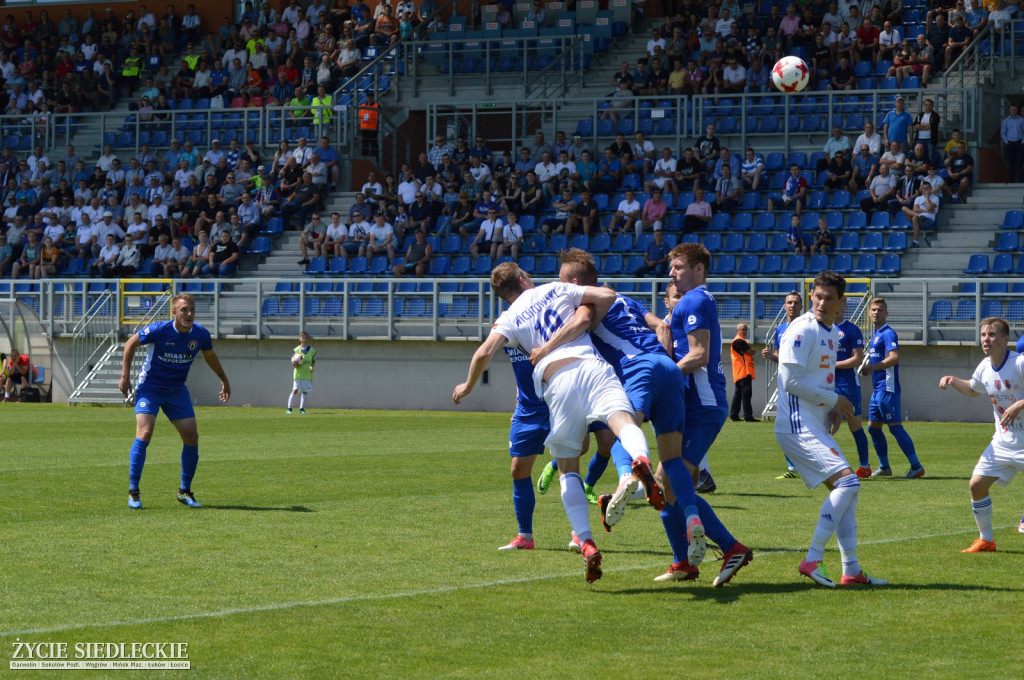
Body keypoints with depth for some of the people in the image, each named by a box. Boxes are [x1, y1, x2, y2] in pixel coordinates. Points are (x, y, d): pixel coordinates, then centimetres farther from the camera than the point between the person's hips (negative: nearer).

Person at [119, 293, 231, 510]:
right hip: (149, 387, -4)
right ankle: (133, 491, -11)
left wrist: (224, 380, 25)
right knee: (144, 434, -19)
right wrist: (125, 375, -5)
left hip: (177, 390, 4)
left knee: (192, 438, -3)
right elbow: (131, 343, -4)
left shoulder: (201, 335, -9)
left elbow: (210, 356, 14)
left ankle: (185, 491, 13)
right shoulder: (159, 330, -21)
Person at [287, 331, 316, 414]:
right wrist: (295, 364, -19)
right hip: (298, 373, -2)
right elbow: (293, 363, 4)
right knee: (295, 390, -7)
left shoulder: (312, 350, 4)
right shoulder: (296, 350, 1)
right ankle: (289, 408, -3)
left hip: (307, 374, 2)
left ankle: (301, 408, 14)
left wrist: (312, 366, -10)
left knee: (305, 391, 5)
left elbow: (314, 361, 10)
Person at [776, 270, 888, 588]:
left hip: (818, 427, 10)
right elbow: (792, 380, -18)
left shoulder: (832, 333, 16)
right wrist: (834, 400, -11)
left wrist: (833, 409, 9)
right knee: (848, 481, -18)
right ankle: (813, 560, -17)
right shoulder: (802, 329, -12)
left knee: (847, 490, 11)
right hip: (798, 426, -10)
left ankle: (852, 570, 16)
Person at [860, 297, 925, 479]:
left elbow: (894, 357, -24)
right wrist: (869, 369, 11)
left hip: (887, 389, -10)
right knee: (873, 427, 12)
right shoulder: (876, 334, 18)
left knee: (895, 426, -11)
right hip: (878, 389, 10)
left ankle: (916, 466, -11)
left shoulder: (888, 333, -11)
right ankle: (884, 467, 21)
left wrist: (871, 368, -19)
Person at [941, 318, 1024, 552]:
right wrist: (953, 381, 8)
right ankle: (986, 540, 19)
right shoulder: (985, 368, 3)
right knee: (977, 484, 3)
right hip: (1003, 442, 7)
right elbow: (973, 389, 25)